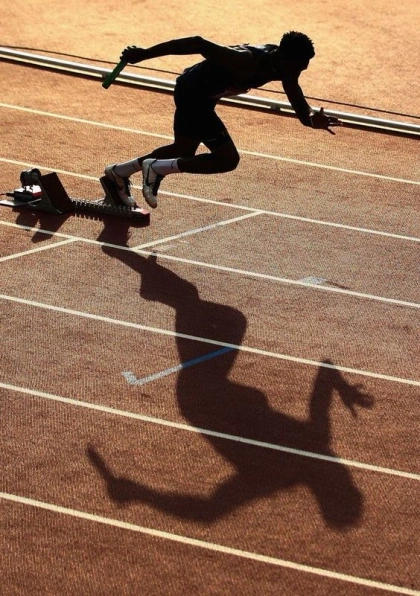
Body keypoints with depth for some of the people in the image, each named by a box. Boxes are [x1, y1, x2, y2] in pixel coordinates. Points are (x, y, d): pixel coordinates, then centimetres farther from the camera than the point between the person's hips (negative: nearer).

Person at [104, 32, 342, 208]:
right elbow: (198, 43, -33)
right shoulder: (247, 61, -34)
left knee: (183, 153, 25)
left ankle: (120, 172, 42)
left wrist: (311, 118, -28)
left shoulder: (283, 64, -10)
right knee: (228, 159, -13)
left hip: (204, 94, 9)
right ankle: (156, 168, -1)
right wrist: (144, 54, -30)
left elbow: (300, 105, -4)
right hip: (193, 92, -9)